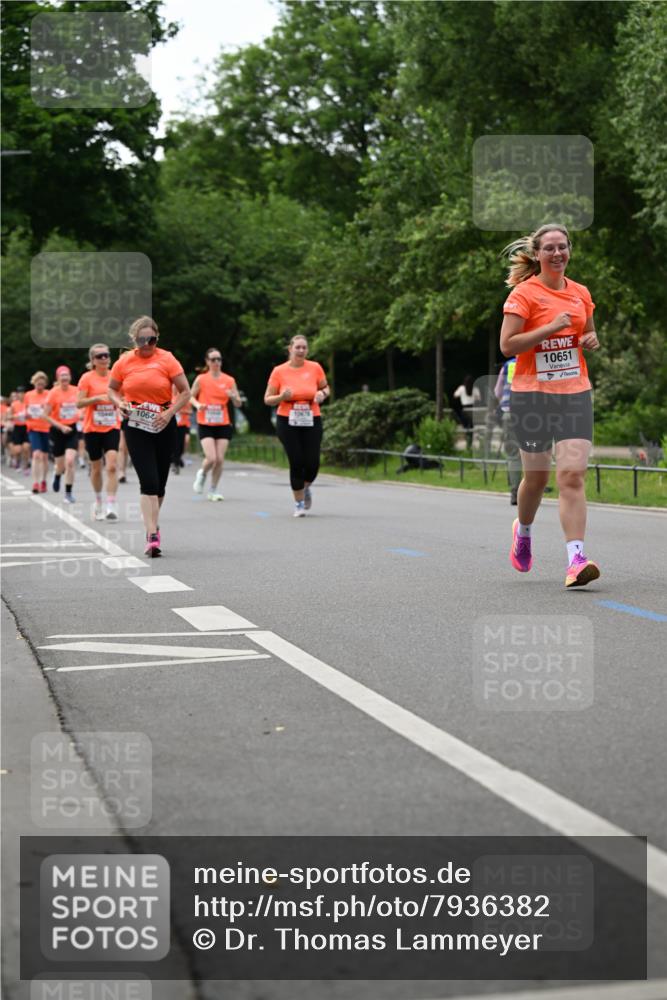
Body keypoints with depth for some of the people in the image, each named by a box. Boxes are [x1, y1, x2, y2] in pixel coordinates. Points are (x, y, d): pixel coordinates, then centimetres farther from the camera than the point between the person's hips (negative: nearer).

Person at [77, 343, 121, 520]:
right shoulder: (87, 378, -4)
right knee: (96, 468, 10)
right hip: (92, 428, -1)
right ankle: (98, 501, 31)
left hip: (112, 428, 1)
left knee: (112, 466, -15)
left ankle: (111, 506, -16)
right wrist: (98, 398, -22)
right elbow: (79, 403, -10)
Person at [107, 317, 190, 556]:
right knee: (148, 481, -12)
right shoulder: (124, 362, 1)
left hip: (163, 425, 1)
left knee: (160, 481, 9)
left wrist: (169, 412, -15)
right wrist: (119, 403, -6)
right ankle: (152, 535, -15)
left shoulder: (167, 359, -3)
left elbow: (185, 392, -1)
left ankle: (152, 524, 32)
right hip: (135, 426, -1)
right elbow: (111, 389, 15)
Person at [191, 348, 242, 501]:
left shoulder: (229, 380, 3)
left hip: (223, 425, 2)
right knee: (211, 458, -14)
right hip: (205, 424, -2)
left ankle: (213, 490, 15)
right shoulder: (201, 379, -1)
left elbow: (238, 404, 7)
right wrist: (197, 405, -12)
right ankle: (202, 474, 20)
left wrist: (233, 396, -16)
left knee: (220, 459, -3)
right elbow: (191, 396, 9)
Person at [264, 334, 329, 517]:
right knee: (296, 463, -5)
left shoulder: (315, 368, 1)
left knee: (312, 463, -6)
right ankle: (299, 504, 12)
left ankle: (306, 488, 30)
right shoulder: (279, 371, -3)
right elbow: (267, 399, 2)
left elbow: (325, 388, 16)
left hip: (311, 422, 1)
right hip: (287, 422, -1)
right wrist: (282, 397, -18)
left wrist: (322, 394, -8)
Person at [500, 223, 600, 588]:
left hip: (575, 393, 3)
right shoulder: (523, 293, -5)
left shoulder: (580, 293, 10)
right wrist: (551, 327, -19)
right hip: (531, 394, -3)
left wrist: (592, 340, 4)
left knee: (573, 475, -11)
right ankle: (523, 531, 40)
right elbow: (507, 345, -13)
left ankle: (576, 559, -17)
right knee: (536, 475, 9)